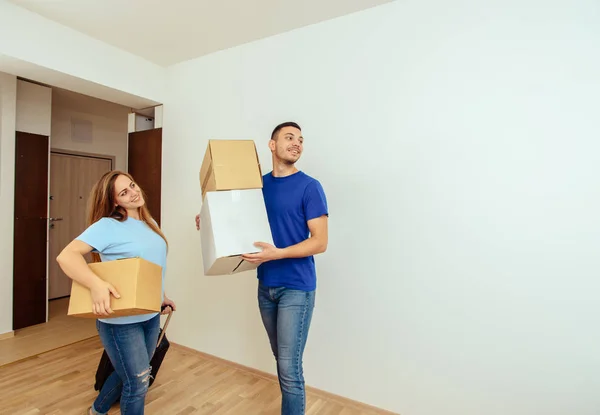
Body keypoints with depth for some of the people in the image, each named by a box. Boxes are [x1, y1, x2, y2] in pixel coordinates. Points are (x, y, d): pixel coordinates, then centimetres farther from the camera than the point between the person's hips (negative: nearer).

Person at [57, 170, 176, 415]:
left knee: (131, 374, 27)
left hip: (151, 316, 7)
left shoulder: (150, 223, 6)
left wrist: (162, 295, 18)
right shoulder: (108, 225, -17)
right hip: (120, 319, -7)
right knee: (138, 382, 8)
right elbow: (66, 256, -28)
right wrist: (97, 285, -42)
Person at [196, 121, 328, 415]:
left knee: (290, 367, 1)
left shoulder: (309, 187, -10)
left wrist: (278, 253, -25)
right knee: (281, 361, 19)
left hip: (296, 288, -5)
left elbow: (320, 242, -14)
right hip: (266, 285, 5)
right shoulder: (259, 184, 6)